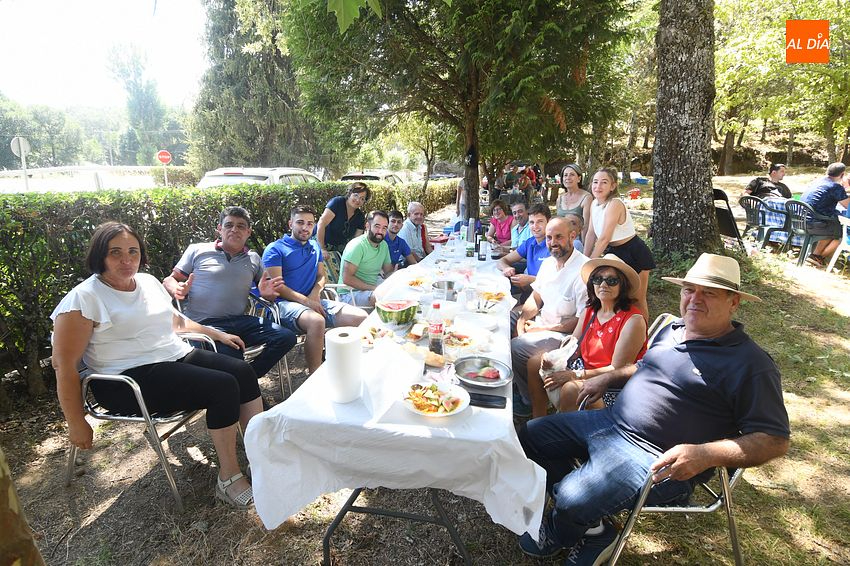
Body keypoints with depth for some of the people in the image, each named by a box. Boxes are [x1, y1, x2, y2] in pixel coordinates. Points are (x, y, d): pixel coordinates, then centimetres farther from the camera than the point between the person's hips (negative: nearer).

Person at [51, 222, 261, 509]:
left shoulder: (148, 281, 13)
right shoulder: (83, 299, -9)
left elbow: (175, 320, 29)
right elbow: (64, 366, -10)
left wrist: (217, 334, 26)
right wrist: (76, 424, -8)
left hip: (178, 356, 8)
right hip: (131, 379, -7)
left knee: (243, 371, -13)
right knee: (223, 387, -25)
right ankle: (228, 480, -12)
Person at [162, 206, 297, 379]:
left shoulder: (254, 258, 19)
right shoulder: (197, 250, 9)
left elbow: (267, 289, 22)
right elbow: (170, 280, 12)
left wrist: (267, 292, -3)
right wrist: (178, 290, -12)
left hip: (240, 321, 5)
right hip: (204, 324, -4)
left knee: (286, 337, -16)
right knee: (231, 357, -35)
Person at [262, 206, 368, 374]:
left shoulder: (315, 246, 22)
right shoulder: (275, 249, 3)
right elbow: (276, 286, -7)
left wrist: (315, 292, -1)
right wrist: (305, 301, -17)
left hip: (315, 301, 6)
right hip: (286, 303, -6)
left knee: (361, 317, -15)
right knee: (317, 321, -40)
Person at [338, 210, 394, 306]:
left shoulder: (384, 245, 9)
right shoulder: (357, 245, -16)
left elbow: (388, 271, 15)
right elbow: (347, 278, -21)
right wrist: (373, 288, -25)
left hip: (372, 290, 8)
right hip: (349, 294, -8)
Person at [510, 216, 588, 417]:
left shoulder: (584, 270, -22)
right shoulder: (548, 263, 6)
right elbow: (535, 298, 15)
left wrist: (543, 329, -15)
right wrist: (522, 319, -4)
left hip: (565, 335, -8)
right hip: (542, 322, 9)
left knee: (515, 348, -22)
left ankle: (529, 400, 3)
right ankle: (516, 385, 16)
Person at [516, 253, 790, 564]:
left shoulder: (750, 364, -13)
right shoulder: (674, 329, 10)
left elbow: (776, 440, -14)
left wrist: (705, 454, -27)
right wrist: (608, 377, 16)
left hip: (654, 459, -8)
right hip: (610, 421, 8)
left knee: (573, 501, -26)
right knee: (531, 434, 8)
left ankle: (556, 534, 14)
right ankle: (585, 521, 14)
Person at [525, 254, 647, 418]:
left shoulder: (633, 320, -20)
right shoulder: (590, 311, 3)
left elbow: (617, 369, -22)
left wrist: (574, 375, -24)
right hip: (585, 369, 9)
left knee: (570, 389, -35)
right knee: (535, 362, 6)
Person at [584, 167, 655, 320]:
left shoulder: (615, 204, -24)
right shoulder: (594, 204, 1)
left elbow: (604, 238, -25)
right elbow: (591, 234, 4)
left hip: (634, 254, -8)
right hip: (614, 252, 8)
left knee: (637, 301, 4)